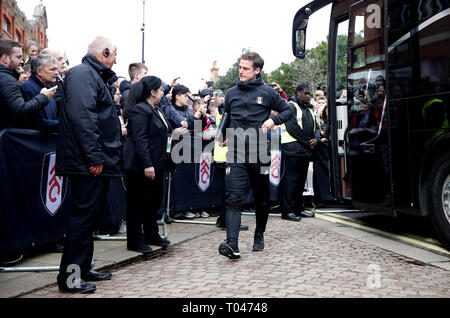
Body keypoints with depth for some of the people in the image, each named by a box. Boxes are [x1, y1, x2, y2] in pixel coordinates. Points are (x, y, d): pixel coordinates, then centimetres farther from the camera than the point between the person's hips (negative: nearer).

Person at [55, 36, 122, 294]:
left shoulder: (96, 76, 21)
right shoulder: (83, 74, -12)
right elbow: (82, 116, -24)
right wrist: (94, 157, -25)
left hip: (100, 162, 11)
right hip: (89, 163, -11)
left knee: (92, 215, 15)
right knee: (85, 214, -7)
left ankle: (84, 268, 25)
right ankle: (69, 277, 0)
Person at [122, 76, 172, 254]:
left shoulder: (155, 110, 17)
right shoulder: (139, 110, -14)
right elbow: (140, 139, -21)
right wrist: (147, 165, -24)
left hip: (155, 164, 10)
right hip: (141, 166, -10)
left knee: (155, 200, 15)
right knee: (138, 202, -1)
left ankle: (151, 235, 28)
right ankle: (135, 241, 8)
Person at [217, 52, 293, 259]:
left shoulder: (267, 93, 2)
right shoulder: (232, 93, 11)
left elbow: (288, 111, 11)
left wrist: (273, 120, -7)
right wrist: (222, 135, 10)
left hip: (259, 154, -1)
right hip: (235, 155, 1)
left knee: (262, 199, 12)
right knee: (234, 199, -12)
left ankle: (259, 236, 31)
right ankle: (232, 244, -19)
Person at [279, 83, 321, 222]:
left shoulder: (309, 109, 23)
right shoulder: (291, 106, -4)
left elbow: (316, 127, 21)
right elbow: (292, 127, -15)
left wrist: (315, 139, -1)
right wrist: (307, 142, -13)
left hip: (306, 149, 9)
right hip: (293, 148, -9)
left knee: (301, 179, 12)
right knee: (291, 179, -8)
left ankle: (298, 208, 19)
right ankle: (287, 210, -6)